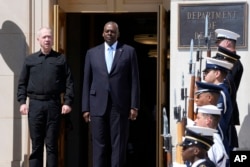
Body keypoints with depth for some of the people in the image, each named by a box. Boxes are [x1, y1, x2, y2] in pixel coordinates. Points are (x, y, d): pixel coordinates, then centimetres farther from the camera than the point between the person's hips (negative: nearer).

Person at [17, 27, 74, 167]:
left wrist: (68, 102, -5)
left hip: (54, 104, -1)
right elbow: (22, 83, 11)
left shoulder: (61, 59, 8)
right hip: (35, 104, 1)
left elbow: (69, 82, 4)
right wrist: (22, 101, 0)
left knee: (52, 144, 2)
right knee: (36, 144, 4)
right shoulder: (30, 60, 11)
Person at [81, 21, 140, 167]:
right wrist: (86, 108, 4)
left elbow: (134, 80, 3)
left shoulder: (129, 51, 6)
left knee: (118, 146, -1)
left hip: (120, 106, -1)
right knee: (99, 146, 1)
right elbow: (87, 82, 9)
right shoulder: (92, 53, 11)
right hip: (98, 105, 2)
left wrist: (134, 106, -4)